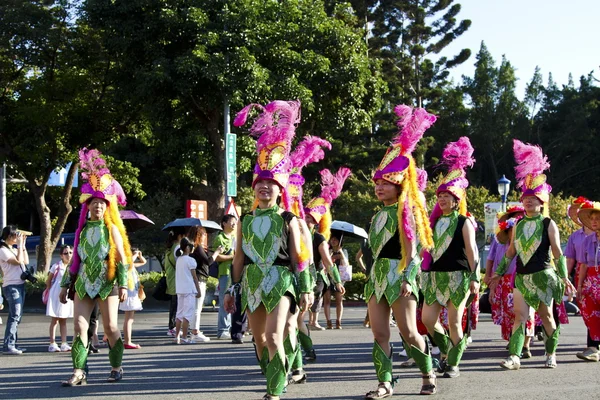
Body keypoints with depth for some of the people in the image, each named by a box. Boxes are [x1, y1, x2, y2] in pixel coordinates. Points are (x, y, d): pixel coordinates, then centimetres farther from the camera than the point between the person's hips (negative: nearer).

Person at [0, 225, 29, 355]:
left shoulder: (14, 250, 15)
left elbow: (26, 261, 15)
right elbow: (18, 261, -19)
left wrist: (23, 245, 12)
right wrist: (20, 245, -12)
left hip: (20, 285, 9)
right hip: (11, 286, -9)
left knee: (16, 316, 9)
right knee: (15, 316, -15)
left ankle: (12, 344, 13)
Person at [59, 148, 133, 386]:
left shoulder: (112, 229, 1)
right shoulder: (83, 229, 10)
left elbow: (122, 259, -2)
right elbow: (75, 259, 13)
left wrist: (123, 285, -9)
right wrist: (66, 284, 10)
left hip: (107, 284, -3)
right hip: (83, 284, 3)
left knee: (110, 327, 0)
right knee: (79, 326, -6)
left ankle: (117, 369, 14)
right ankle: (79, 372, -6)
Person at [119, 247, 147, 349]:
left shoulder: (132, 265, 17)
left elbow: (144, 262, 29)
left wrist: (140, 255, 11)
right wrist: (136, 254, -18)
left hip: (134, 292, 10)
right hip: (129, 292, -10)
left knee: (129, 319, 11)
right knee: (129, 319, -12)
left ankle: (128, 342, 14)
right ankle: (127, 342, -14)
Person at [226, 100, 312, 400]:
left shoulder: (288, 220, 0)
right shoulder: (245, 221, 10)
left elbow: (299, 257, -1)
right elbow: (239, 257, 13)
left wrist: (305, 289, -5)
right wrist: (233, 288, 10)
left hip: (280, 282, -5)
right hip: (253, 282, 5)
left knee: (274, 337, -19)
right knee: (259, 339, 12)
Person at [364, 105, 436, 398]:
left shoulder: (405, 211, -5)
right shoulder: (378, 215, 17)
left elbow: (410, 249, -12)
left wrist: (407, 278, -19)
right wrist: (373, 278, 18)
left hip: (398, 275, -8)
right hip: (377, 275, 8)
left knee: (408, 331, -3)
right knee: (379, 333, 1)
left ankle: (428, 374, 15)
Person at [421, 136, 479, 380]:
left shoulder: (464, 223, -2)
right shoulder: (435, 221, 13)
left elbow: (472, 252, -7)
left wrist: (474, 278, -14)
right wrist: (424, 274, 14)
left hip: (457, 276, -6)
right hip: (435, 276, 6)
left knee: (454, 322, -2)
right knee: (428, 319, 0)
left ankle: (453, 364, 9)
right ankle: (446, 350, 23)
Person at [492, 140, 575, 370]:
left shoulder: (549, 224, -3)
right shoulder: (518, 225, 10)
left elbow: (557, 252, -5)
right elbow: (511, 252, 16)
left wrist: (564, 277, -9)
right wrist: (499, 272, 14)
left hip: (543, 276, -4)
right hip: (521, 277, 4)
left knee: (546, 316, 6)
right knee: (520, 317, -5)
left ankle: (551, 354, 21)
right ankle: (514, 357, -12)